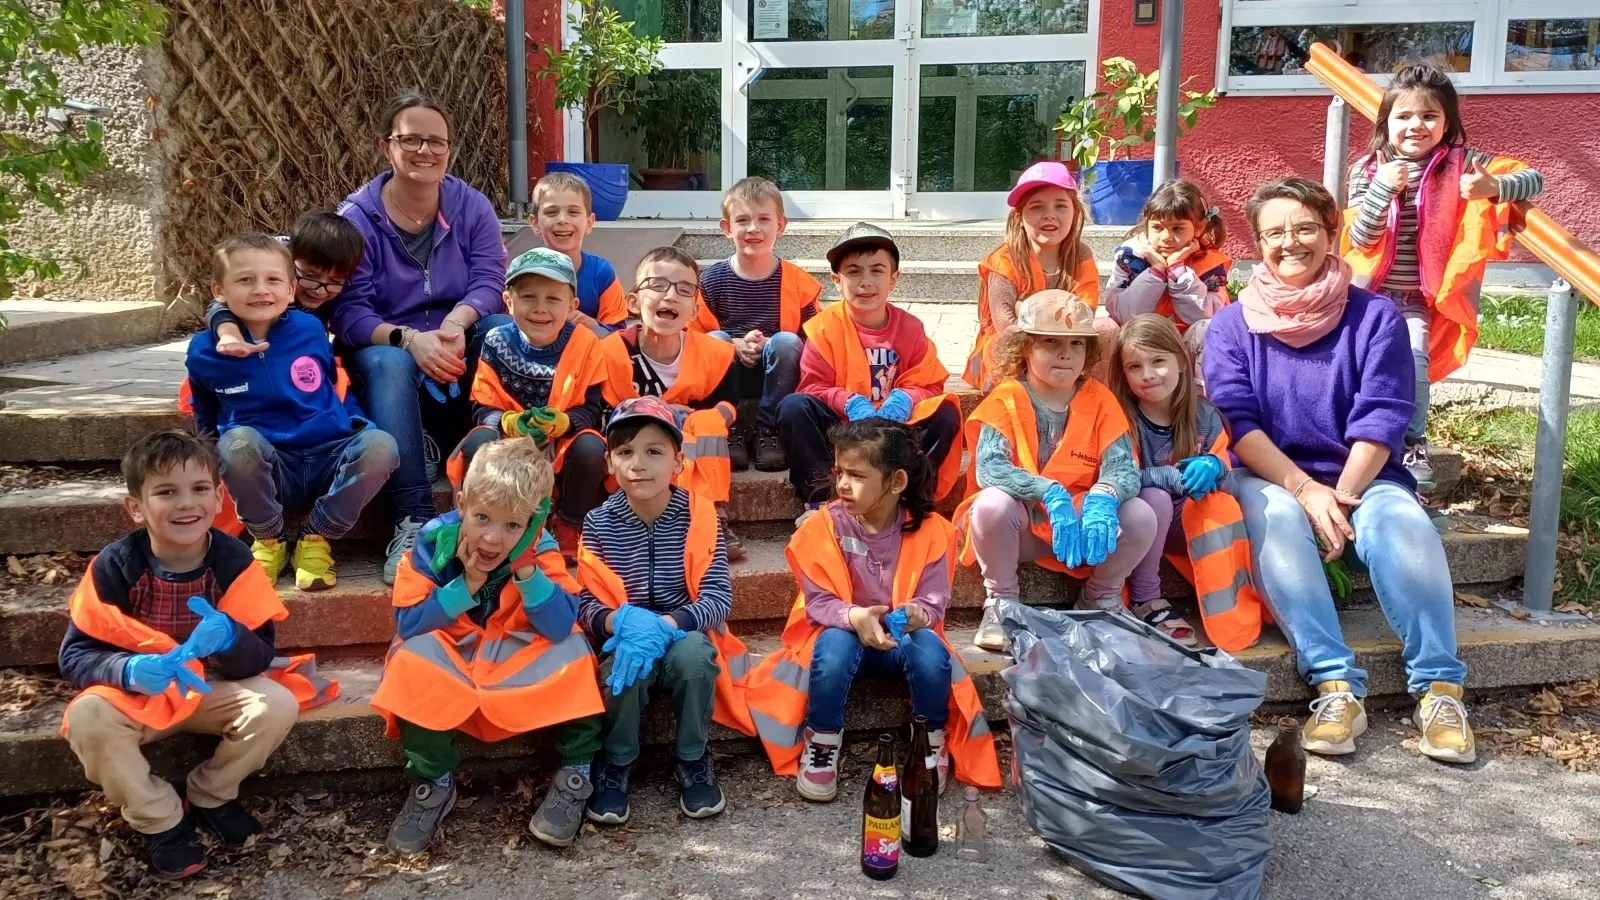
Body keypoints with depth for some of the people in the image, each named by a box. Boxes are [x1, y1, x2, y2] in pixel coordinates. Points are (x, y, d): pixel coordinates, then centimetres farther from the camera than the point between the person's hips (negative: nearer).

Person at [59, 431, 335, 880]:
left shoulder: (233, 560, -17)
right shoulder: (115, 565, -18)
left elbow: (262, 655, -19)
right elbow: (75, 655, -16)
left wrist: (227, 638, -43)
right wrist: (131, 670, -37)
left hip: (214, 691, 1)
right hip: (136, 695, 0)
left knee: (278, 704, -26)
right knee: (86, 718, -31)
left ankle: (210, 795, 3)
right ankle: (161, 821, -7)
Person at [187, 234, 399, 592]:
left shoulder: (311, 330, 0)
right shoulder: (204, 352, 1)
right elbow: (205, 418, 19)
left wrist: (357, 423, 5)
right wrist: (213, 455, 8)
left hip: (329, 459, 1)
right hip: (267, 471, -1)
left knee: (380, 446, -29)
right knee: (237, 441, -34)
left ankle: (316, 539, -9)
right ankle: (270, 538, -7)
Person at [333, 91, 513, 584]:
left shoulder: (472, 207, 4)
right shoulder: (357, 217, -4)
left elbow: (489, 281, -10)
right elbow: (348, 310, -13)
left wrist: (454, 325, -32)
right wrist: (409, 339, -32)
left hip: (459, 351, 2)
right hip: (387, 346, -2)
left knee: (505, 332, -29)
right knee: (389, 365, -37)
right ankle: (412, 523, -42)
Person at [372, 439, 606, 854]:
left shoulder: (539, 548, -16)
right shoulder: (434, 540, -16)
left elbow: (561, 627, -24)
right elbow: (407, 624, -17)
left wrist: (525, 567, -33)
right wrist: (467, 585, -26)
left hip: (522, 660, 0)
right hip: (450, 657, 0)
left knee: (574, 650, -27)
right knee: (414, 658, -31)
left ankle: (575, 774, -10)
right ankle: (433, 782, -13)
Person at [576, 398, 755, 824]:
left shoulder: (698, 515, -10)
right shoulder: (599, 523, -8)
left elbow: (719, 597, -15)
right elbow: (585, 603, -9)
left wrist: (666, 626, -32)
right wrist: (622, 623, -31)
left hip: (684, 634, 0)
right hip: (624, 639, 0)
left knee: (694, 654, -34)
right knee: (624, 667, -33)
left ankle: (691, 759, -6)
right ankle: (616, 762, -3)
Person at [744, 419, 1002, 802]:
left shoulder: (929, 530, -12)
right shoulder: (827, 526, -13)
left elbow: (934, 602, -10)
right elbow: (818, 602, -13)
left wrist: (917, 614, -35)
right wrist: (855, 617, -35)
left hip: (904, 634, 1)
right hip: (843, 631, -1)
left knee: (932, 654, -32)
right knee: (833, 650, -36)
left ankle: (932, 741, -3)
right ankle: (822, 742, -9)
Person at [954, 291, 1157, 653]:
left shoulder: (1099, 400, 0)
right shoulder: (1007, 399, -9)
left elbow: (1123, 466, -12)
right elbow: (988, 469, -24)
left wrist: (1102, 498, -35)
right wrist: (1050, 493, -38)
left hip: (1082, 523, 3)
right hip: (1019, 526, -2)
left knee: (1140, 516, -24)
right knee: (992, 503, -35)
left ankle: (1101, 599, 8)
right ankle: (1000, 599, -6)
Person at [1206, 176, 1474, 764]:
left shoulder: (1374, 315, 4)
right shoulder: (1232, 325, 5)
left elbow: (1382, 419, -5)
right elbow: (1237, 423, -6)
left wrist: (1342, 498, -18)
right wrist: (1306, 490, -19)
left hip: (1360, 476, 1)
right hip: (1270, 478, 0)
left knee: (1403, 523, -32)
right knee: (1277, 521, -35)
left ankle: (1438, 688, -26)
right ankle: (1336, 686, -37)